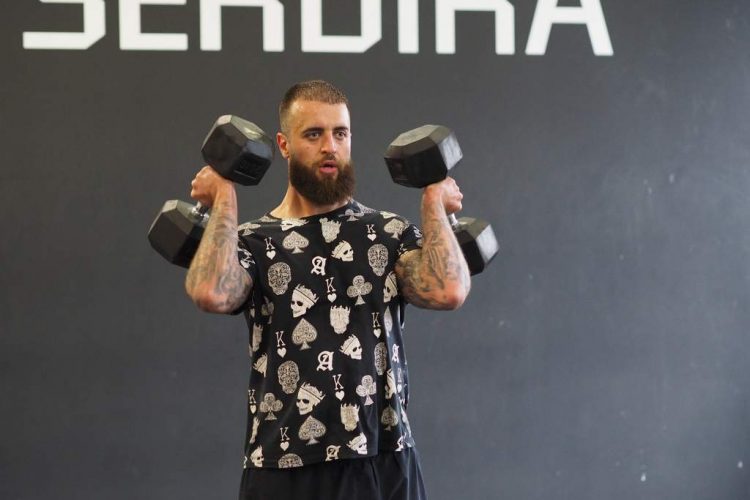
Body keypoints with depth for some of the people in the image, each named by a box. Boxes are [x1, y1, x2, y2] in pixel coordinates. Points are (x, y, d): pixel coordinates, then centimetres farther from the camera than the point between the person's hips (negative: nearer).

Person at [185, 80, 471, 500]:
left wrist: (434, 202, -4)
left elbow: (449, 291, -13)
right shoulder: (253, 243, 4)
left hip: (383, 463, 1)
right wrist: (225, 200, -9)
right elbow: (210, 293, -20)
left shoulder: (389, 234, 7)